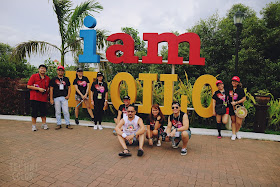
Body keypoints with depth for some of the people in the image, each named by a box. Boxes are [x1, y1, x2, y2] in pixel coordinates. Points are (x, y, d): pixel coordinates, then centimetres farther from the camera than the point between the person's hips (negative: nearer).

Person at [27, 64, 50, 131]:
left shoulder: (47, 78, 10)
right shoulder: (34, 76, -1)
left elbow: (48, 87, 24)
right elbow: (28, 86, -6)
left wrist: (47, 90, 3)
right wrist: (38, 89, -14)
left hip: (44, 98, 3)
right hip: (35, 98, -3)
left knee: (43, 111, 7)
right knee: (34, 111, 3)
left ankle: (44, 124, 20)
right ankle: (34, 125, 14)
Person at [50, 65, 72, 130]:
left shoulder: (66, 79, 12)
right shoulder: (53, 79, 7)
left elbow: (69, 87, 15)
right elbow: (51, 89, 4)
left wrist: (68, 95, 1)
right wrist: (51, 99, -2)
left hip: (64, 98, 1)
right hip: (56, 98, 0)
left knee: (66, 111, -2)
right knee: (58, 112, 4)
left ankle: (68, 124, 7)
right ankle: (59, 124, 15)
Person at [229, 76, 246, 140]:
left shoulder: (241, 90, -4)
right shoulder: (230, 89, 6)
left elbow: (244, 98, -4)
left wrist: (236, 102, -12)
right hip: (231, 107, 3)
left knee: (239, 122, -5)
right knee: (233, 121, 9)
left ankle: (236, 132, 23)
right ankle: (233, 134, 20)